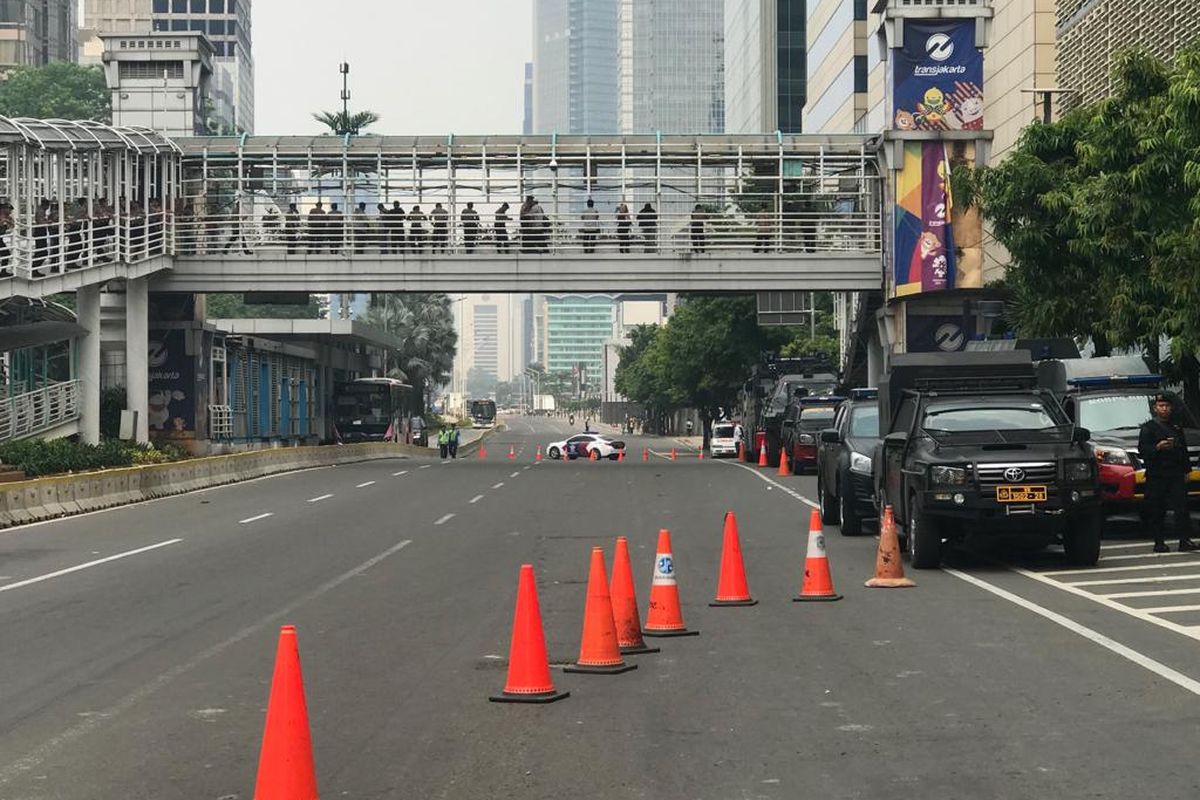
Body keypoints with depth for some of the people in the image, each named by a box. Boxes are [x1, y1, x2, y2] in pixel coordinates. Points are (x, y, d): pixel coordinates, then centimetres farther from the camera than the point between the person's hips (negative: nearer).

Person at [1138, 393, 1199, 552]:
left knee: (1182, 507, -7)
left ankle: (1185, 540, -10)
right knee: (1156, 511, -4)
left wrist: (1186, 471, 19)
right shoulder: (1148, 427, 4)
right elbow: (1142, 450, -8)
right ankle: (1159, 542, 1)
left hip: (1176, 474, 4)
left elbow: (1184, 450, 27)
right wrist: (1157, 447, -25)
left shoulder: (1176, 427, 22)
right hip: (1156, 475, -4)